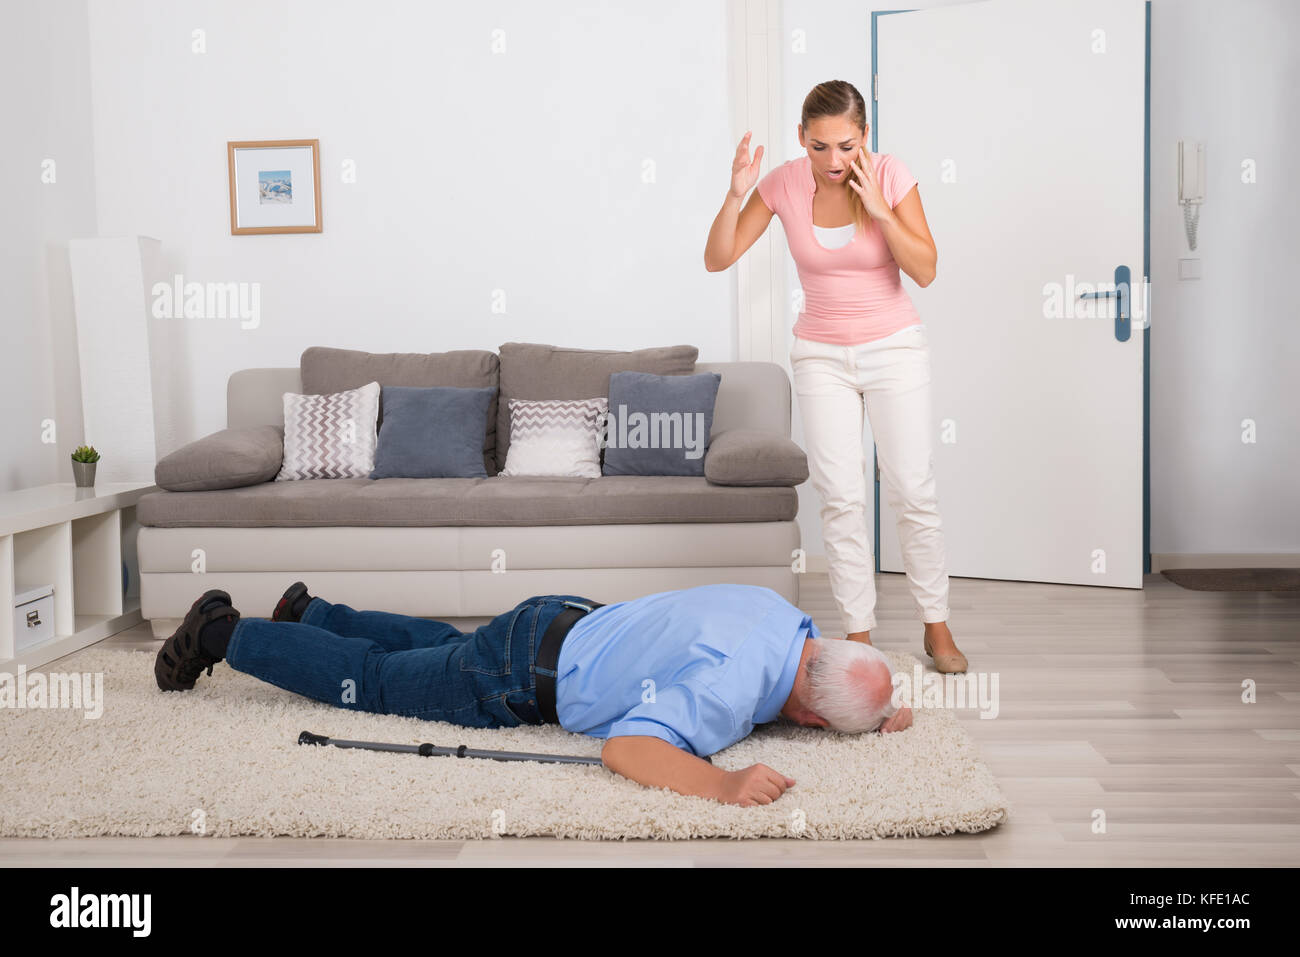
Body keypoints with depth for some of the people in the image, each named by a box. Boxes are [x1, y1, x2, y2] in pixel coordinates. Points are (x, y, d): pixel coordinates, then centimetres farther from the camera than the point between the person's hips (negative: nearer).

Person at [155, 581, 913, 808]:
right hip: (525, 681, -8)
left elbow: (780, 695, 12)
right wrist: (723, 785, -54)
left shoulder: (787, 617, -9)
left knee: (439, 646, 33)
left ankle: (310, 614, 53)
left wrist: (875, 713, -4)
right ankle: (224, 632, 28)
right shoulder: (730, 688, -35)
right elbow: (625, 748, -43)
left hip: (567, 624, 8)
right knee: (371, 681, 11)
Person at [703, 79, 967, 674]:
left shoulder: (890, 175, -12)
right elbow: (717, 259, -10)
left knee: (914, 491, -2)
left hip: (895, 347, -1)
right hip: (821, 355, 1)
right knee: (841, 498, -1)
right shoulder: (783, 184, -9)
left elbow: (925, 271, -15)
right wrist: (736, 193, -25)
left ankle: (936, 627, 14)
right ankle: (858, 632, 10)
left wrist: (878, 207, -24)